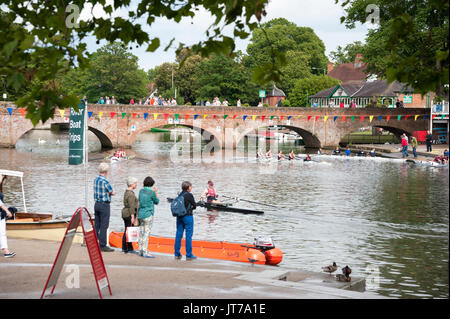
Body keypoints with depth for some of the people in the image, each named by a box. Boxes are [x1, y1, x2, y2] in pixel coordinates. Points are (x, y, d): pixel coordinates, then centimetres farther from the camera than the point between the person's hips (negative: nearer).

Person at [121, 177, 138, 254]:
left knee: (126, 231, 12)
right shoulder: (131, 194, -16)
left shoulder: (126, 192, 15)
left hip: (125, 213, 10)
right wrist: (132, 216, -21)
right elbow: (131, 206, -20)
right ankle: (129, 248, -5)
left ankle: (124, 248, 16)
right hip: (129, 214, -10)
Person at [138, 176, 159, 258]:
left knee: (141, 232, 11)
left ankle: (141, 251, 16)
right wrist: (156, 192, 11)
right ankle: (145, 252, -5)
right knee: (146, 233, -5)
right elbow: (156, 202, 4)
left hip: (140, 214, 6)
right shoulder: (151, 192, -11)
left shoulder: (141, 191, 6)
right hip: (148, 214, -6)